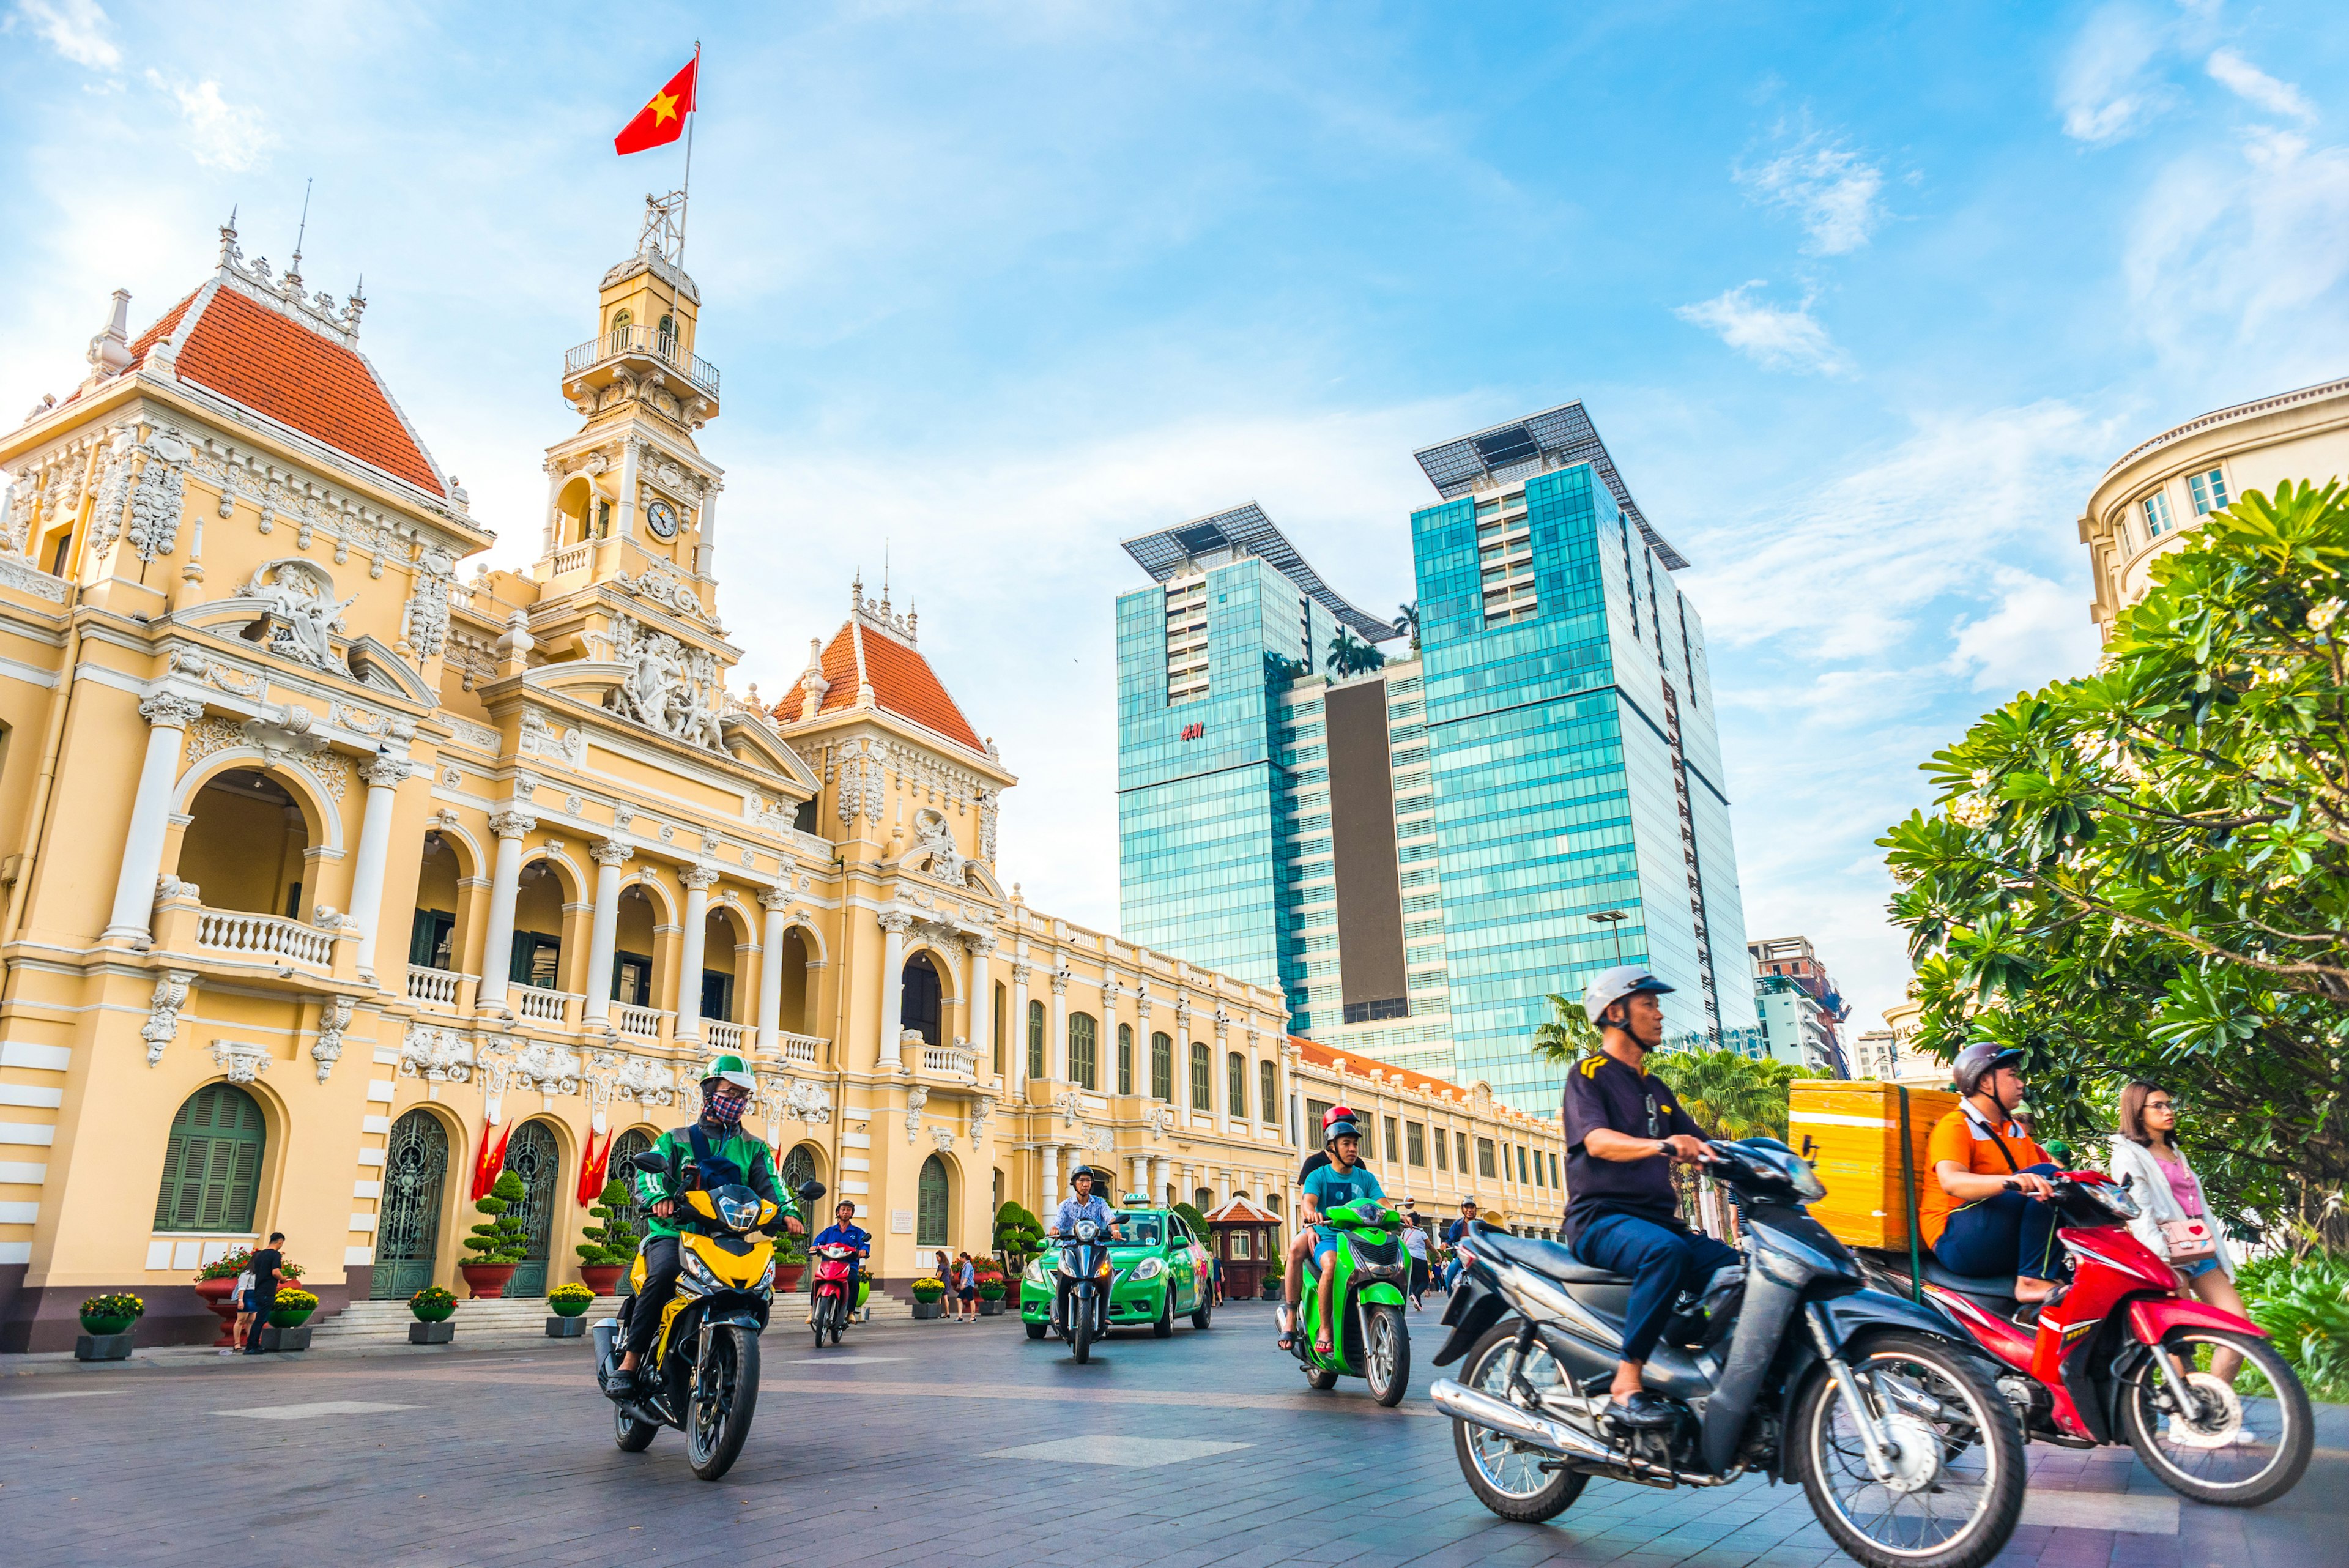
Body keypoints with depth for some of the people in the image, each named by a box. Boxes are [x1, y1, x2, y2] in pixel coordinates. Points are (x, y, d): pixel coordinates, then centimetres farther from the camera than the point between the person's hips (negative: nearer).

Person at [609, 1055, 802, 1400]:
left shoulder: (754, 1149, 19)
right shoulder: (677, 1140, 13)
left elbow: (769, 1186, 4)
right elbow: (649, 1172, -4)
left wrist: (786, 1213, -18)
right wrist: (658, 1198, -28)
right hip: (674, 1232, -2)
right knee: (663, 1274, -33)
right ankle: (628, 1363, -26)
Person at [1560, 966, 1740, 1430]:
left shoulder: (1656, 1089, 24)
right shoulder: (1588, 1074, -1)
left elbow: (1700, 1149, 20)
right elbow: (1597, 1141, -18)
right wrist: (1660, 1145, -36)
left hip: (1657, 1219, 7)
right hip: (1601, 1219, -7)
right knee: (1667, 1251, -36)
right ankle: (1625, 1388, -33)